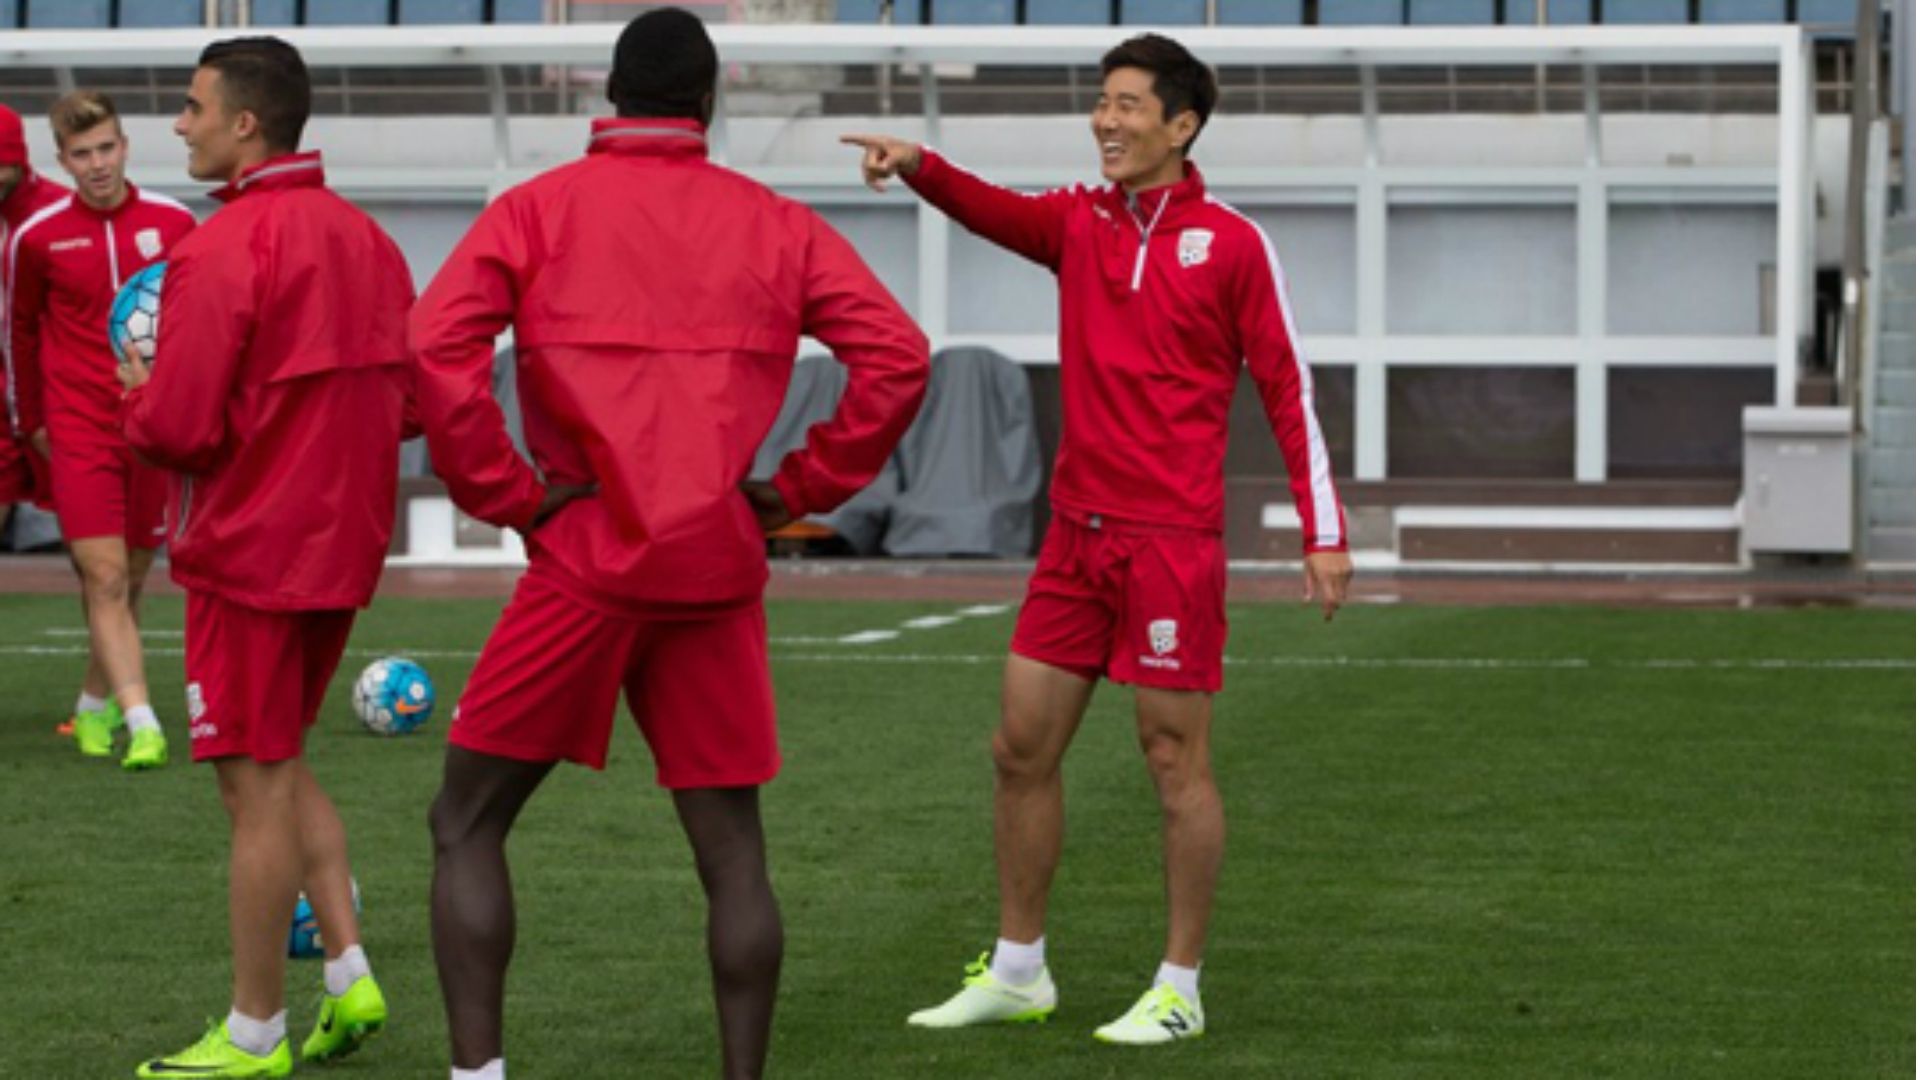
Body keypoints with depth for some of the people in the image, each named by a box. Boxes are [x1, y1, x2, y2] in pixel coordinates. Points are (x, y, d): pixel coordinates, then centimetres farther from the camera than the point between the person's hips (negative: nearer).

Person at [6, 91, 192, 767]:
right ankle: (142, 724, -16)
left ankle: (97, 705, 27)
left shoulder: (173, 224, 0)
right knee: (104, 579, -11)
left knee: (131, 577, 10)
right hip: (78, 428, -2)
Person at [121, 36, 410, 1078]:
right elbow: (408, 396, 13)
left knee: (256, 787, 0)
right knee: (282, 766, 21)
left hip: (250, 553, -8)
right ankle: (348, 977, 16)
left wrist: (139, 387, 1)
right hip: (342, 548, 8)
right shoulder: (365, 238, 8)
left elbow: (178, 428, -19)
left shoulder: (223, 250, -18)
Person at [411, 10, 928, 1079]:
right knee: (732, 849, 9)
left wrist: (508, 495, -7)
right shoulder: (777, 225, 8)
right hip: (720, 575, 2)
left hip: (586, 564, -2)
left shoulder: (540, 209, 1)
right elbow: (898, 356, -1)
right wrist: (801, 487, 5)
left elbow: (441, 345, -14)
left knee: (467, 827, 8)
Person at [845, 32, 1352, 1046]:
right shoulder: (1078, 223, 9)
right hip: (1077, 532, 6)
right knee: (1021, 746, 7)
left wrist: (1324, 531, -8)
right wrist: (918, 166, -31)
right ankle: (1017, 971, 20)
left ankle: (1179, 990, 9)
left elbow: (1287, 387, -4)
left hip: (1172, 540, -5)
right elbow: (995, 210, -10)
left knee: (1174, 758, -1)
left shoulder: (1232, 243, -4)